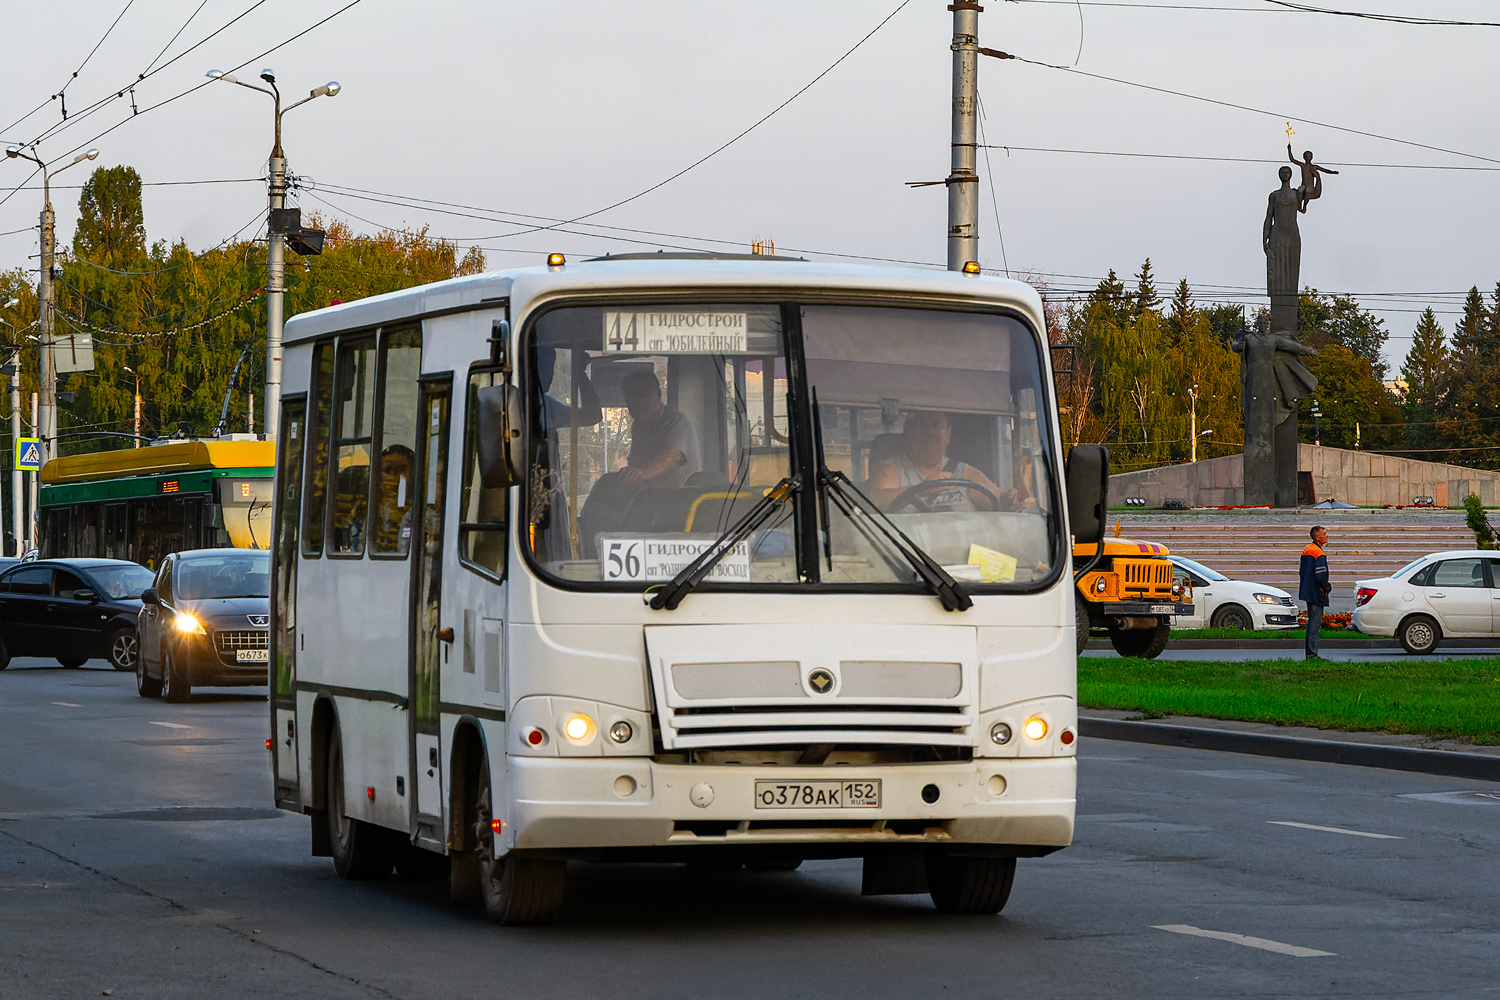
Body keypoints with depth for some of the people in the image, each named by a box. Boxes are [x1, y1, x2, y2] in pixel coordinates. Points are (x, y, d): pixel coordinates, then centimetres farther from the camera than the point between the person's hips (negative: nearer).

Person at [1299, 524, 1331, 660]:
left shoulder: (1306, 551, 14)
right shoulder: (1319, 554, -17)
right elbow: (1320, 576, -24)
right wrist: (1327, 588, -6)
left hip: (1308, 592, 10)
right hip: (1317, 593, -10)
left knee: (1312, 622, 15)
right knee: (1315, 623, -7)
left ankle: (1310, 653, 17)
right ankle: (1312, 654, -7)